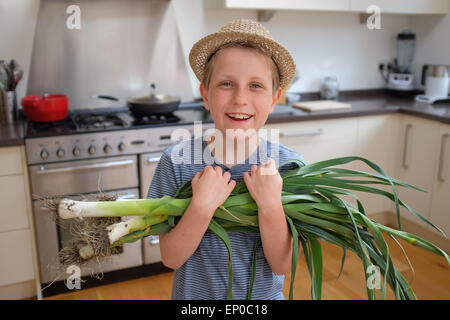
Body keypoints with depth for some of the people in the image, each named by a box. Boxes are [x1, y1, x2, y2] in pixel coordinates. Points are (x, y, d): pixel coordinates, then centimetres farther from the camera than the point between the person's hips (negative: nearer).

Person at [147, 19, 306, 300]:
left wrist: (271, 204, -30)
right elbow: (171, 259, -15)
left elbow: (282, 265, -15)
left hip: (264, 295, 1)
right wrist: (202, 206, -31)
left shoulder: (289, 165, -17)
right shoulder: (177, 161, -18)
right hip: (195, 294, 0)